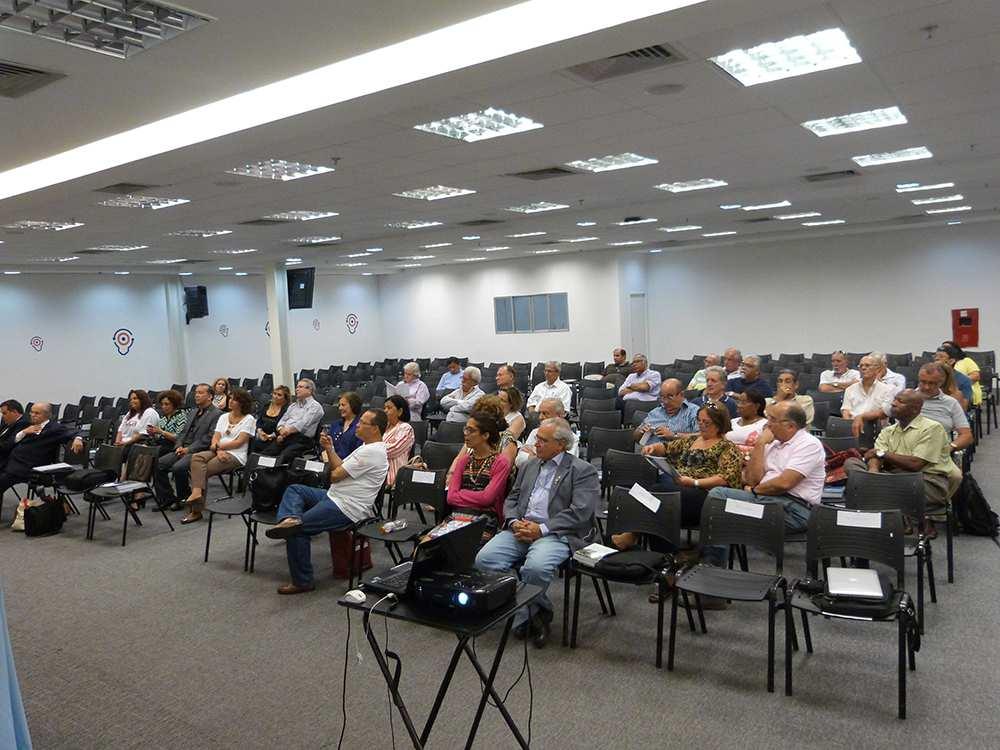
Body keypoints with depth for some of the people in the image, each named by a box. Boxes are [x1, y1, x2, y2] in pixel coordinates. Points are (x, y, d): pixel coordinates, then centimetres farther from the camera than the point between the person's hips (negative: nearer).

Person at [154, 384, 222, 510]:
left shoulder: (216, 414, -6)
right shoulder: (192, 412, 22)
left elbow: (209, 439, -14)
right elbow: (183, 432, 21)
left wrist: (189, 449, -16)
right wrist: (179, 446, 1)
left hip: (198, 452, -8)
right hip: (183, 449, 8)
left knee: (178, 467, -30)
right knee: (158, 464, -9)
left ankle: (184, 498, -5)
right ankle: (166, 499, 2)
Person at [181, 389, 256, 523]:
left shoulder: (249, 419, 2)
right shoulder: (223, 417, 19)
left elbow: (239, 442, -8)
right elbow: (215, 438, 8)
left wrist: (218, 445, -8)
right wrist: (218, 450, -13)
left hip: (236, 455, -5)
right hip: (219, 452, 5)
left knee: (202, 470, -23)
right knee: (196, 457, -26)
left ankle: (196, 511, -20)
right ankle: (197, 492, -40)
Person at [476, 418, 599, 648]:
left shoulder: (583, 471, 2)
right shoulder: (530, 466, 22)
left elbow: (579, 512, -10)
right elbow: (511, 499, 20)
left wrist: (541, 529, -16)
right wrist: (514, 522, -2)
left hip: (556, 533, -6)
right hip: (520, 530, 6)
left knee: (535, 567, -36)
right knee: (485, 558, -19)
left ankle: (526, 614, -4)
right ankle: (536, 612, -7)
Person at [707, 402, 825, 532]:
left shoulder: (809, 444, -5)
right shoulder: (773, 443, 19)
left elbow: (784, 483, -17)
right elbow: (752, 480, 9)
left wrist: (754, 490, 0)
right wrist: (760, 444, 5)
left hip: (793, 505, -8)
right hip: (764, 498, 8)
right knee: (717, 493, -10)